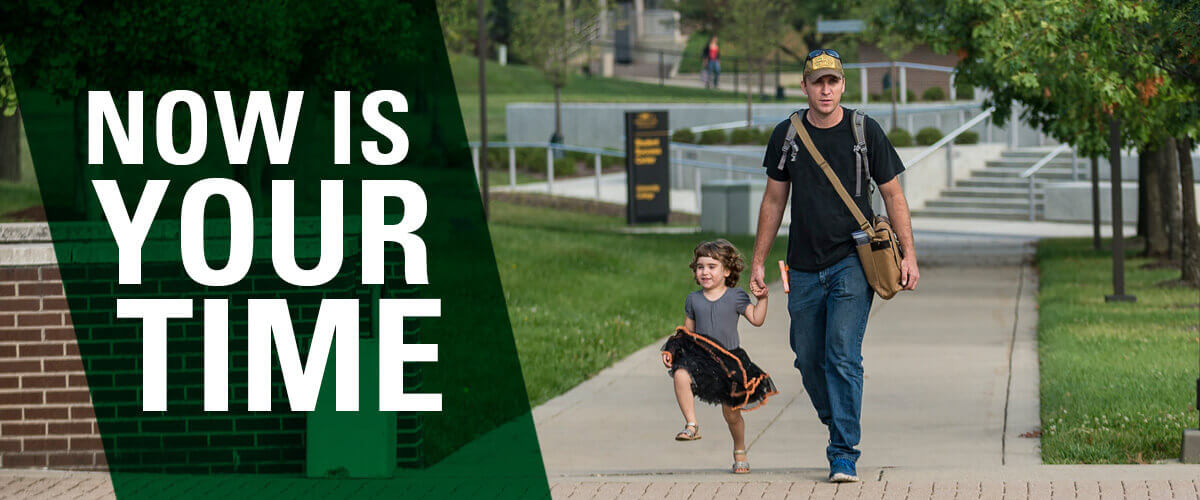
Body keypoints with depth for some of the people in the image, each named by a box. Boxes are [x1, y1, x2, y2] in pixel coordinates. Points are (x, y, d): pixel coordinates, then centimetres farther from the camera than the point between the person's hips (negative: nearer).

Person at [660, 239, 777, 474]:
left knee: (731, 412, 4)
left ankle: (740, 453, 26)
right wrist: (671, 351, 3)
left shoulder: (735, 296, -1)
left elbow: (756, 319, -6)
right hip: (700, 356, 2)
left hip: (729, 360, -2)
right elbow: (688, 331, 14)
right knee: (681, 375, -32)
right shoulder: (693, 299, 7)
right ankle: (691, 424, -24)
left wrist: (762, 299, -19)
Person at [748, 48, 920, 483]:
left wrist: (909, 255, -3)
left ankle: (843, 455, -12)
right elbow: (774, 200, 12)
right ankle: (838, 425, 30)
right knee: (809, 360, 7)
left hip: (852, 263, -3)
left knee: (843, 357, -14)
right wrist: (758, 262, 10)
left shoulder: (865, 131, -2)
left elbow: (893, 195, 4)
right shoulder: (787, 135, 4)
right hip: (804, 266, 3)